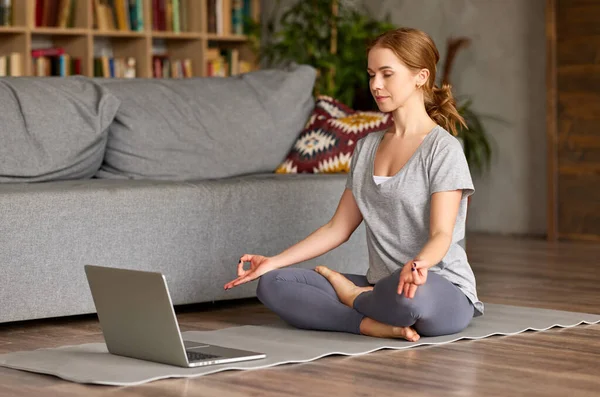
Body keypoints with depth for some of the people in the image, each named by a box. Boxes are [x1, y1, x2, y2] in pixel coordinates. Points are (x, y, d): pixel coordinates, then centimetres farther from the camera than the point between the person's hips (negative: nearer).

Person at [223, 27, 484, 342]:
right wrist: (273, 261, 6)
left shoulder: (443, 148, -6)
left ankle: (352, 297, -8)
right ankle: (375, 324, -27)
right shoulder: (367, 147, 16)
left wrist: (419, 264, -40)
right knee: (272, 284, -10)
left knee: (410, 294, -43)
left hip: (443, 292, -6)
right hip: (381, 288, 6)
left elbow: (442, 234, -17)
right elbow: (338, 228, 15)